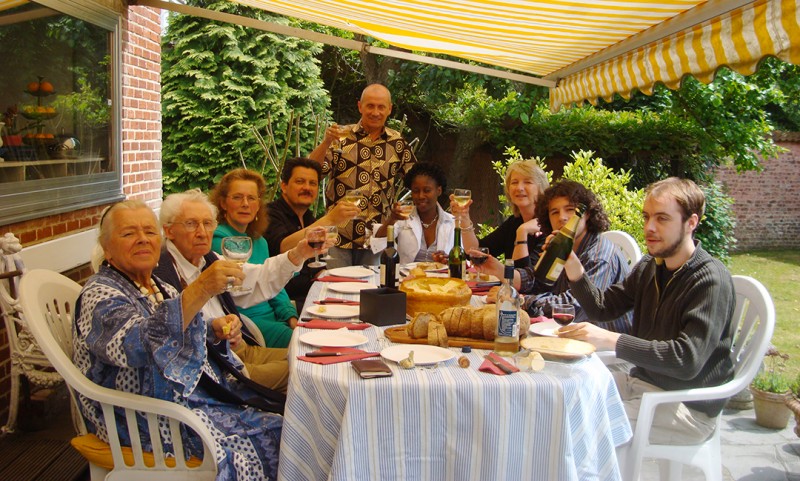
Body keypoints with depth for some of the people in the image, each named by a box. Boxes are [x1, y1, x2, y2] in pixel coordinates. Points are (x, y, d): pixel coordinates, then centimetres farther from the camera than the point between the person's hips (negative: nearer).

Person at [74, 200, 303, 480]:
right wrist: (201, 290, -43)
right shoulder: (99, 295, -13)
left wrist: (214, 331, 1)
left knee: (281, 420, -9)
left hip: (202, 392, 8)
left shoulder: (158, 287, 12)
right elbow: (135, 346, -33)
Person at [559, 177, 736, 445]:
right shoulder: (650, 266, 6)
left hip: (689, 406, -7)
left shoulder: (710, 280, -18)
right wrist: (575, 271, -9)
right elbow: (602, 307, 9)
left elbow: (688, 359, -27)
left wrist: (612, 341, -33)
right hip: (641, 381, 8)